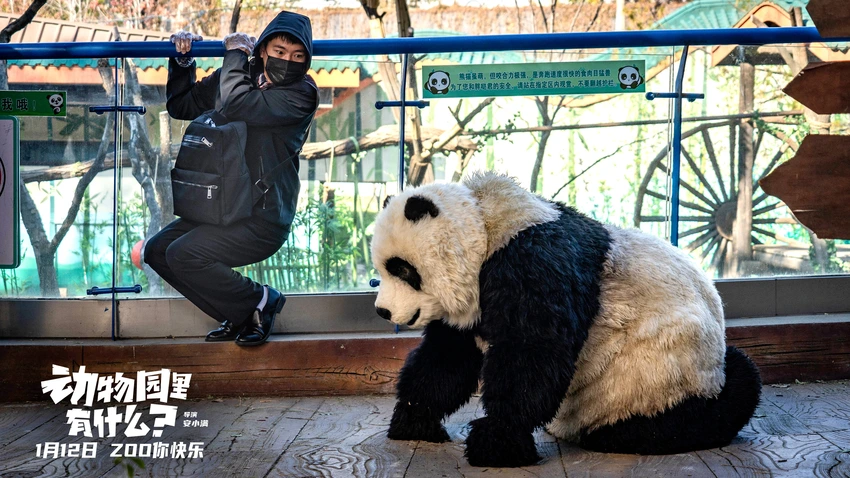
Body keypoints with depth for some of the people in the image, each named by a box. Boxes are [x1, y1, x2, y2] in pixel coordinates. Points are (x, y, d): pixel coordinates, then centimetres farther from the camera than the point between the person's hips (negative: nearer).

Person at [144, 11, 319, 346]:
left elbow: (236, 106, -29)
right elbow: (181, 107, 20)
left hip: (262, 220, -8)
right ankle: (237, 315, 12)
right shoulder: (239, 76, 6)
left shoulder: (302, 93, -15)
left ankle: (259, 302, 1)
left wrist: (235, 53, -14)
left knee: (183, 254, -21)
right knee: (156, 250, 7)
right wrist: (182, 61, 6)